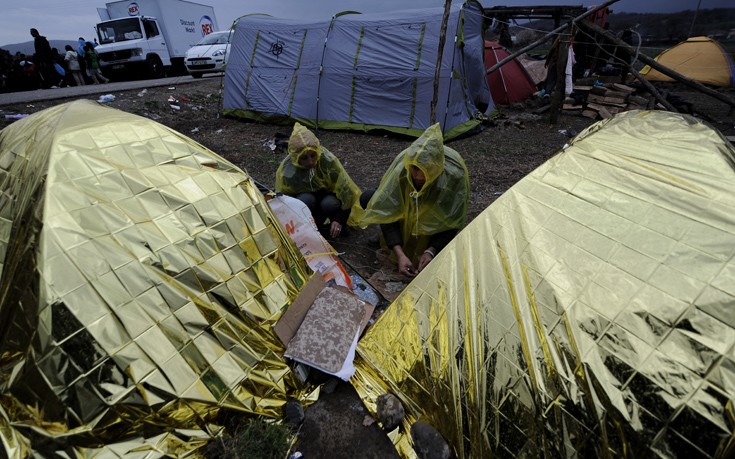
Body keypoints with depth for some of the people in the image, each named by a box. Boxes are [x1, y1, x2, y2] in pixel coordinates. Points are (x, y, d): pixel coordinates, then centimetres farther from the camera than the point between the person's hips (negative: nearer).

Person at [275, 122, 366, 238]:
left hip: (327, 195, 0)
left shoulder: (328, 159, -28)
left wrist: (339, 219, -24)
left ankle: (338, 225, -4)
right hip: (303, 197, 0)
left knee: (329, 203, -35)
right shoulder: (286, 170, -26)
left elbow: (345, 188, -20)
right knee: (305, 200, -35)